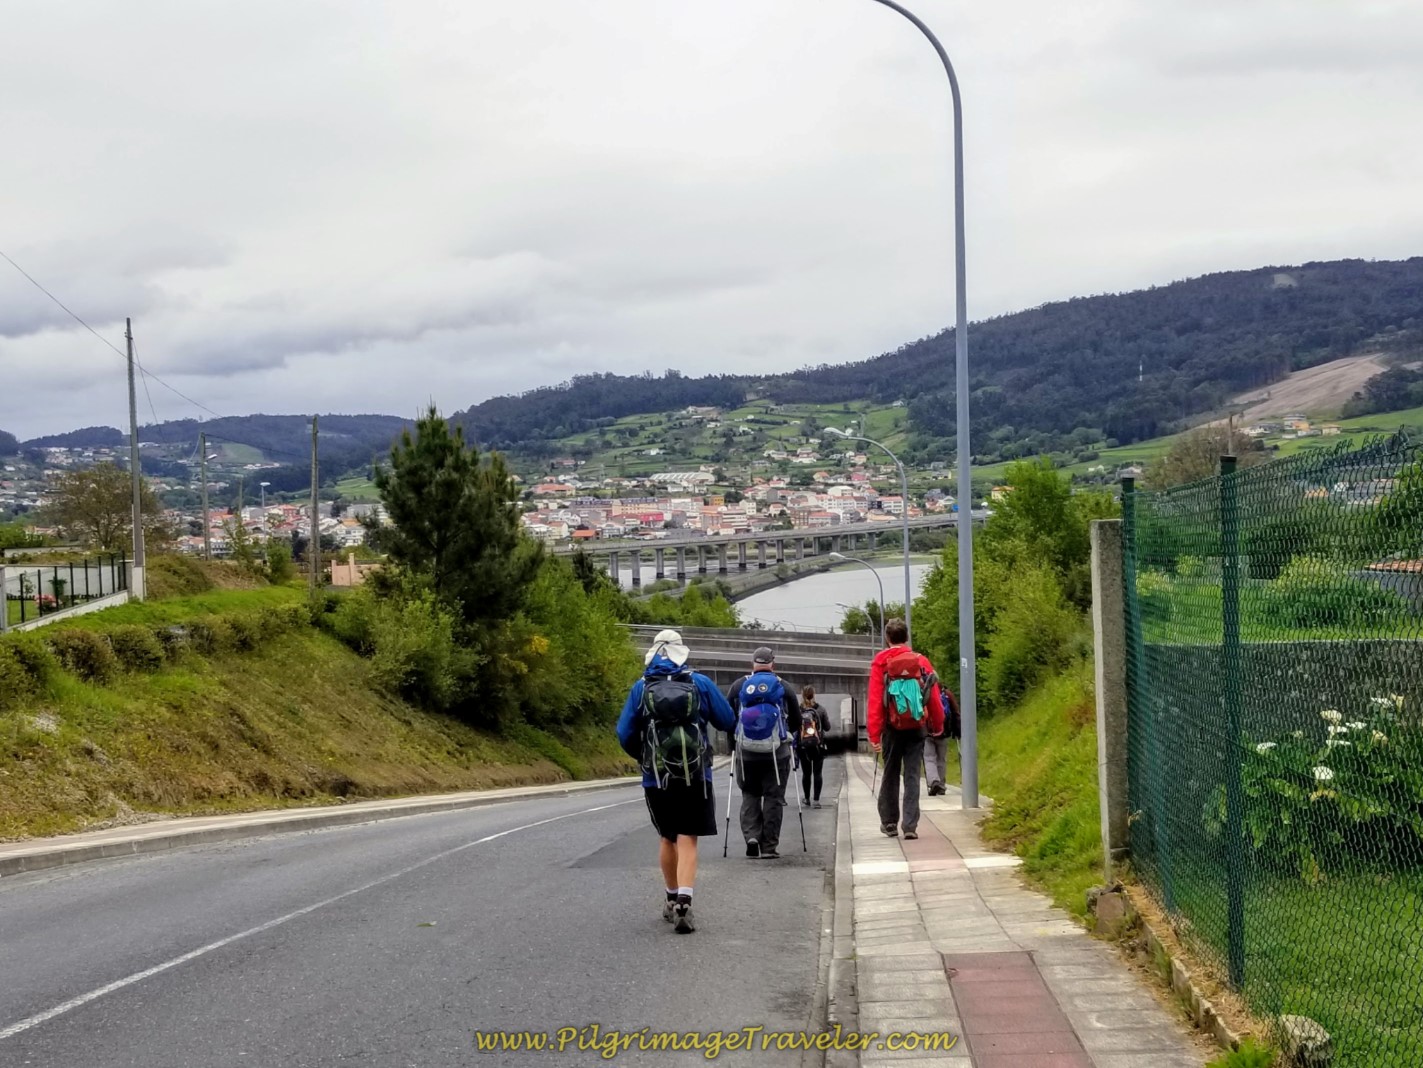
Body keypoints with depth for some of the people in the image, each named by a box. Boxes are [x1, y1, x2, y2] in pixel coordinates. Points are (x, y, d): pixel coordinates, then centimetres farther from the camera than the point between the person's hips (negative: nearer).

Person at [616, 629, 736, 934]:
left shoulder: (641, 688, 0)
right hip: (695, 777, -2)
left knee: (668, 839, 19)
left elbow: (625, 734, 0)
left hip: (657, 778, 2)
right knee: (687, 841, -3)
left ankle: (672, 900, 31)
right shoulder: (701, 683, -3)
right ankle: (683, 904, -19)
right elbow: (728, 722, 3)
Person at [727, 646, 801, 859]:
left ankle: (751, 835, -5)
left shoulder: (738, 686, 3)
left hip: (745, 751, 1)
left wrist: (735, 740, 23)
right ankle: (769, 846, 4)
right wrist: (790, 737, 25)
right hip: (777, 752, -1)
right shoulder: (782, 687, 0)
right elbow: (796, 720, 7)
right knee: (773, 797, 5)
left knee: (749, 795, 14)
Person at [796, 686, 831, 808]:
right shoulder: (821, 710, -6)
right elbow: (827, 727, 0)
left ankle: (807, 798, 21)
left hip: (802, 746, 1)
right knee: (817, 772, 2)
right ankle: (816, 800, -5)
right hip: (818, 746, -1)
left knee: (806, 773, 13)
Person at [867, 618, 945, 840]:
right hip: (917, 728, 0)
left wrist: (874, 734, -8)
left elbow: (875, 700, -9)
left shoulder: (880, 663, -4)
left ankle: (889, 822, 22)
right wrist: (938, 726, 12)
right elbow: (935, 696, 1)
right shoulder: (922, 661, 0)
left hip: (892, 728, 0)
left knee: (890, 774, 15)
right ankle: (910, 826, -4)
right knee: (912, 776, 3)